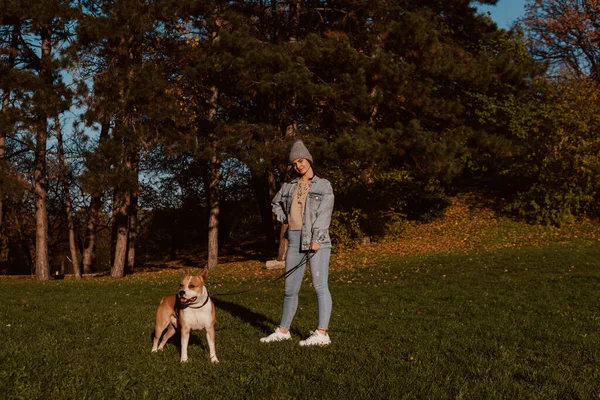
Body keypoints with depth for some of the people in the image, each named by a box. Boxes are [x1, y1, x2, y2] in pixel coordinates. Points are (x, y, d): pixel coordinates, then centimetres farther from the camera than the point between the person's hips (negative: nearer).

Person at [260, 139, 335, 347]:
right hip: (294, 240, 5)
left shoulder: (323, 185, 2)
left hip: (317, 239, -5)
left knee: (320, 285, -10)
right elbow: (275, 203, 34)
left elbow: (324, 213, -9)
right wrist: (283, 218, 15)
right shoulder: (289, 187, 16)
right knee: (290, 288, 11)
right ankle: (283, 330, 22)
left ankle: (322, 333, -11)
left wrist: (316, 238, -19)